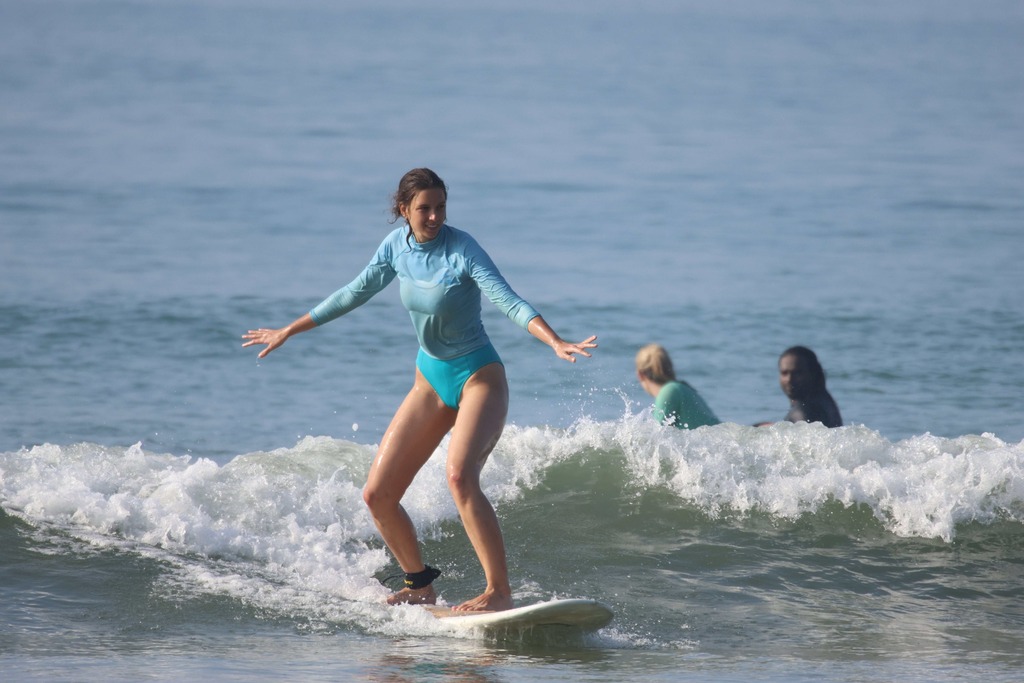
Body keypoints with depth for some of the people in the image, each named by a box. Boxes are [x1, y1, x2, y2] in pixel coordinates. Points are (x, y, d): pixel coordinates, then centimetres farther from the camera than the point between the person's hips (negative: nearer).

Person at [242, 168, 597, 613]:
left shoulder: (462, 250, -17)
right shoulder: (397, 245, 0)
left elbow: (509, 302, -27)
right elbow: (356, 293, 14)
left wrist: (557, 343, -44)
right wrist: (288, 332, 20)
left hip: (479, 377, -7)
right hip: (431, 380, 7)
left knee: (459, 476, -31)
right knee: (377, 495, 1)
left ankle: (499, 591, -28)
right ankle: (420, 586, 21)